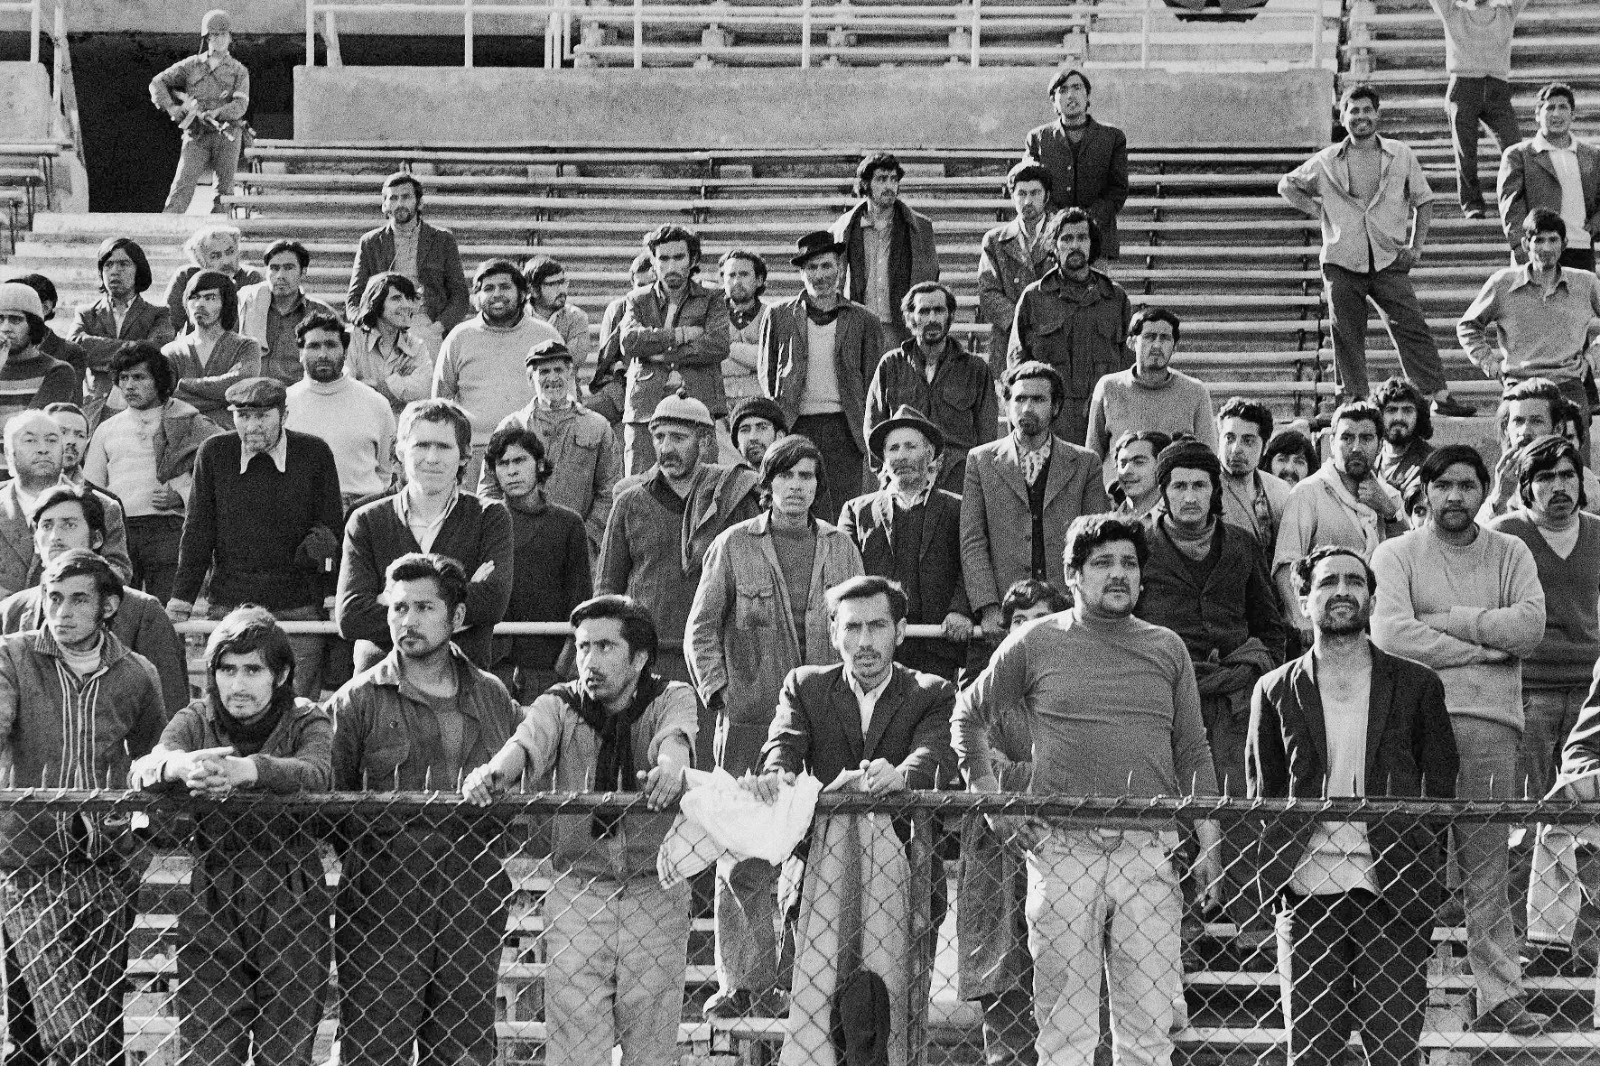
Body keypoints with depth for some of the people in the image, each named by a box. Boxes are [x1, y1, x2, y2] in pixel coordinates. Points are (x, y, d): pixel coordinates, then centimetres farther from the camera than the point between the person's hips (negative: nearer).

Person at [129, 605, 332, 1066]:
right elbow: (141, 769, -15)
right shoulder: (195, 722, 4)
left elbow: (316, 773, -22)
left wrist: (248, 770, -42)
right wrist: (177, 765, -40)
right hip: (210, 909, 1)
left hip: (292, 909, -1)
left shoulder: (306, 721, 0)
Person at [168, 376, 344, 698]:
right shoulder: (213, 454, 2)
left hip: (299, 609, -1)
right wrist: (182, 595, 3)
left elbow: (333, 526, 7)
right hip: (230, 607, 1)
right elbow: (198, 530, 6)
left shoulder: (315, 454, -1)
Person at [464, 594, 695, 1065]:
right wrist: (495, 770, -42)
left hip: (656, 897, 0)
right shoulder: (560, 705, 2)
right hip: (577, 894, 0)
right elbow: (527, 742, -18)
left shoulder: (671, 699, 0)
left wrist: (669, 767, -46)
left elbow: (675, 736, -22)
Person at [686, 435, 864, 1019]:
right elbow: (701, 627, 6)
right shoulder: (734, 545, 3)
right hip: (750, 721, -2)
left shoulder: (840, 547, 10)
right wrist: (717, 693, -4)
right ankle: (743, 981, 4)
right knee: (742, 856, -3)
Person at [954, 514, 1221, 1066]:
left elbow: (1193, 755, 14)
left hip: (1148, 851, 2)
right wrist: (991, 797, 4)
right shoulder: (1034, 644, 6)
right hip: (1063, 849, -2)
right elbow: (967, 718, 15)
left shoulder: (1167, 649, 13)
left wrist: (1209, 845, 8)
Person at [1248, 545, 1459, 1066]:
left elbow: (1442, 787, 7)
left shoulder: (1416, 685, 8)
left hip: (1392, 890, -1)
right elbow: (1262, 794, 12)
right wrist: (1275, 874, 1)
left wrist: (1425, 877, -2)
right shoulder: (1276, 691, 9)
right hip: (1307, 892, 1)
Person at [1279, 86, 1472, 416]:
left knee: (1412, 328, -8)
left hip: (1389, 261, 0)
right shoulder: (1326, 162, 4)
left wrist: (1416, 247, 5)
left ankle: (1439, 396, -8)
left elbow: (1423, 200, 14)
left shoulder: (1401, 156, 5)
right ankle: (1355, 399, 11)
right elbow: (1287, 186, 17)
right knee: (1347, 336, 2)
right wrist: (1315, 209, 3)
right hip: (1342, 264, 0)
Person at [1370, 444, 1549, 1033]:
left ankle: (1501, 996, -3)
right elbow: (1390, 633, -7)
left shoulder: (1510, 554, 17)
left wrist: (1447, 620, -3)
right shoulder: (1396, 555, 9)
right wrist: (1481, 648, -4)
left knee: (1486, 868, -1)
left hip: (1490, 722, 2)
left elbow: (1530, 625, 0)